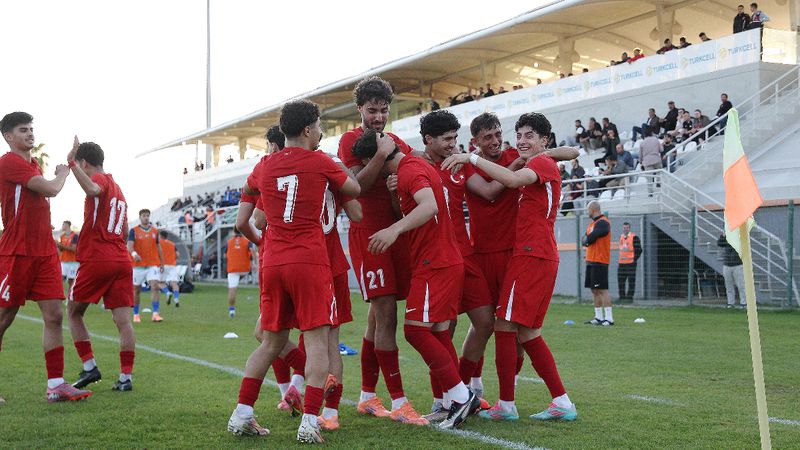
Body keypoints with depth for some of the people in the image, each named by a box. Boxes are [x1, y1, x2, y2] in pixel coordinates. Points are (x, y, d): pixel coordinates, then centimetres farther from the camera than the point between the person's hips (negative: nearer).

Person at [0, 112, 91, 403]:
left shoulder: (33, 165, 18)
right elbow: (51, 189, -15)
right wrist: (63, 173, 2)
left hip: (44, 253, 8)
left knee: (54, 315, 0)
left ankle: (56, 386, 1)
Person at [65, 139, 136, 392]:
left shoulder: (100, 179, -4)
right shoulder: (117, 189, 22)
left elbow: (93, 190, -31)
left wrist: (71, 163, -25)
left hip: (96, 259, -7)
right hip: (122, 261, 7)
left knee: (73, 312, 10)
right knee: (123, 320, 1)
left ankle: (90, 368, 4)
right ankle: (126, 377, -1)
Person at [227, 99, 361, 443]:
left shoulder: (264, 167, 11)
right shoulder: (320, 162, -3)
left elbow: (247, 189, 34)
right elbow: (355, 190, 12)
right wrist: (338, 169, 29)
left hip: (272, 263, 5)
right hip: (309, 263, -5)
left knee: (272, 342, 14)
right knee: (318, 340, -3)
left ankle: (241, 415, 12)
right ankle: (309, 422, -11)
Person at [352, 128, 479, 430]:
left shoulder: (410, 171, -14)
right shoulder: (416, 165, 18)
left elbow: (429, 206, -33)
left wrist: (395, 229, -41)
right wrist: (395, 192, 11)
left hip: (434, 265, -10)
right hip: (446, 263, 10)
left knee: (415, 329, -10)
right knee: (438, 332, 11)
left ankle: (461, 396, -5)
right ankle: (462, 399, 14)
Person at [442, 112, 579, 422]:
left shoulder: (544, 163, -5)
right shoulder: (531, 170, 26)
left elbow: (512, 180, -24)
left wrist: (472, 158, -20)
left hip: (532, 255, -10)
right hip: (540, 257, 10)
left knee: (505, 326, -8)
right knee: (528, 333, 10)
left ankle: (506, 405, -4)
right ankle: (562, 403, 11)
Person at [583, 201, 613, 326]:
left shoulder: (603, 223, -12)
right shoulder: (593, 223, 19)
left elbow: (588, 239, -19)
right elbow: (585, 240, 14)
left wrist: (587, 239, 1)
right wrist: (588, 240, -6)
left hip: (599, 262, -10)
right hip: (591, 261, 10)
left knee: (602, 290, -12)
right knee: (595, 291, 10)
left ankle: (609, 318, -13)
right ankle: (599, 317, 15)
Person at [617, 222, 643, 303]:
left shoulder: (634, 238, -6)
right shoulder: (621, 237, 14)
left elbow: (638, 250, -7)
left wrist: (634, 259, -8)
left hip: (630, 263, -7)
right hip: (621, 263, 7)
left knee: (631, 281, -3)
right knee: (620, 281, 7)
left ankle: (629, 297, 1)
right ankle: (622, 297, 15)